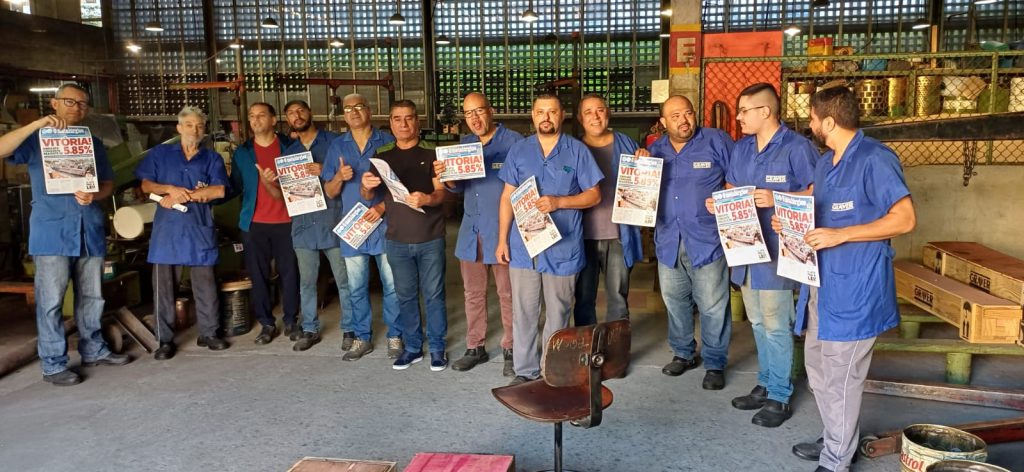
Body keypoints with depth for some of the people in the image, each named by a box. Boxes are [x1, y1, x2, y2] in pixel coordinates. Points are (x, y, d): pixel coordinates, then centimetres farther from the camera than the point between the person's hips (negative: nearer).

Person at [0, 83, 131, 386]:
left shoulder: (94, 143, 16)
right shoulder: (37, 140, 4)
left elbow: (108, 183, 15)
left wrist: (94, 195, -7)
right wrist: (36, 125, -20)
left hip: (90, 231, 4)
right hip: (52, 232, -4)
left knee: (92, 297, 11)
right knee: (51, 301, -3)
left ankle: (93, 350, 24)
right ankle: (53, 364, 4)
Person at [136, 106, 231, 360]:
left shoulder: (212, 158, 8)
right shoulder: (160, 153, 10)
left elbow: (219, 190, -5)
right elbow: (146, 185, 5)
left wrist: (182, 196, -11)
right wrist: (171, 189, -14)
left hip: (200, 229, 0)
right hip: (167, 229, 0)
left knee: (205, 285, 4)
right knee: (163, 286, 3)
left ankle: (209, 333, 16)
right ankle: (165, 340, 11)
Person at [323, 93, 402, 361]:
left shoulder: (387, 142, 2)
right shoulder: (337, 147, 10)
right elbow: (329, 192, 9)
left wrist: (383, 206, -14)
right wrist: (339, 177, -12)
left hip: (384, 225, -2)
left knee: (392, 284, 1)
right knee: (356, 287, 8)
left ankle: (394, 336, 12)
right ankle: (362, 338, 19)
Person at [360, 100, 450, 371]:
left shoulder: (431, 153, 0)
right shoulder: (382, 156, 8)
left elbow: (442, 192, -8)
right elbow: (368, 196, 6)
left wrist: (426, 199, -31)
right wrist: (366, 186, -18)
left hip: (430, 238, -2)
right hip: (396, 240, 3)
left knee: (433, 294, 4)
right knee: (405, 296, 11)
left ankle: (437, 348, 16)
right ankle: (412, 347, 24)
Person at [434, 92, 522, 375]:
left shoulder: (513, 141, -7)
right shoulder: (464, 144, 12)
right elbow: (457, 188, 12)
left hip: (503, 230, -6)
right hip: (471, 230, 6)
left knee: (507, 294, 4)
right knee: (474, 293, 13)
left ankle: (510, 350, 15)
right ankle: (475, 348, 25)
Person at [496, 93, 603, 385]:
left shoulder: (577, 151, 1)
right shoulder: (519, 150, 8)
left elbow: (594, 195, 0)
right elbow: (508, 197, 9)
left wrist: (559, 202, -15)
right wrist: (502, 240, 4)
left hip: (562, 248, -2)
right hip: (522, 245, 2)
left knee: (557, 312, 8)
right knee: (523, 311, 6)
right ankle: (525, 370, 18)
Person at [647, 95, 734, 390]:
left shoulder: (716, 141, -4)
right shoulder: (655, 149, 9)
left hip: (706, 241, -5)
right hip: (668, 241, 5)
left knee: (712, 307, 0)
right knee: (674, 301, 16)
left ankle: (714, 363, 15)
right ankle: (684, 353, 34)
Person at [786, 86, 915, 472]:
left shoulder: (875, 159, -15)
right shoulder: (826, 162, 12)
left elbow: (905, 219, -20)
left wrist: (839, 235, -25)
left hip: (854, 288, -9)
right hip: (821, 282, 9)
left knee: (840, 377, 0)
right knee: (817, 367, 19)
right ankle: (835, 440, 36)